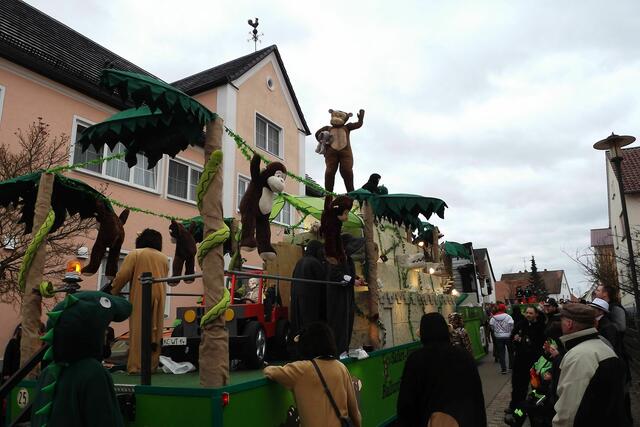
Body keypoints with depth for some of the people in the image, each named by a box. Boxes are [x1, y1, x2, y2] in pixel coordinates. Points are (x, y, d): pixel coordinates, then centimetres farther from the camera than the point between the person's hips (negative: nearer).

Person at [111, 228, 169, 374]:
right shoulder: (164, 258, 17)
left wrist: (113, 293, 9)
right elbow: (164, 278, 12)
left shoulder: (135, 254, 5)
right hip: (159, 296, 4)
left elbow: (122, 276, -2)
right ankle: (152, 365, 11)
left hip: (140, 297, -3)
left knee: (138, 330, -1)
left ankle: (136, 366, -2)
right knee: (155, 331, 8)